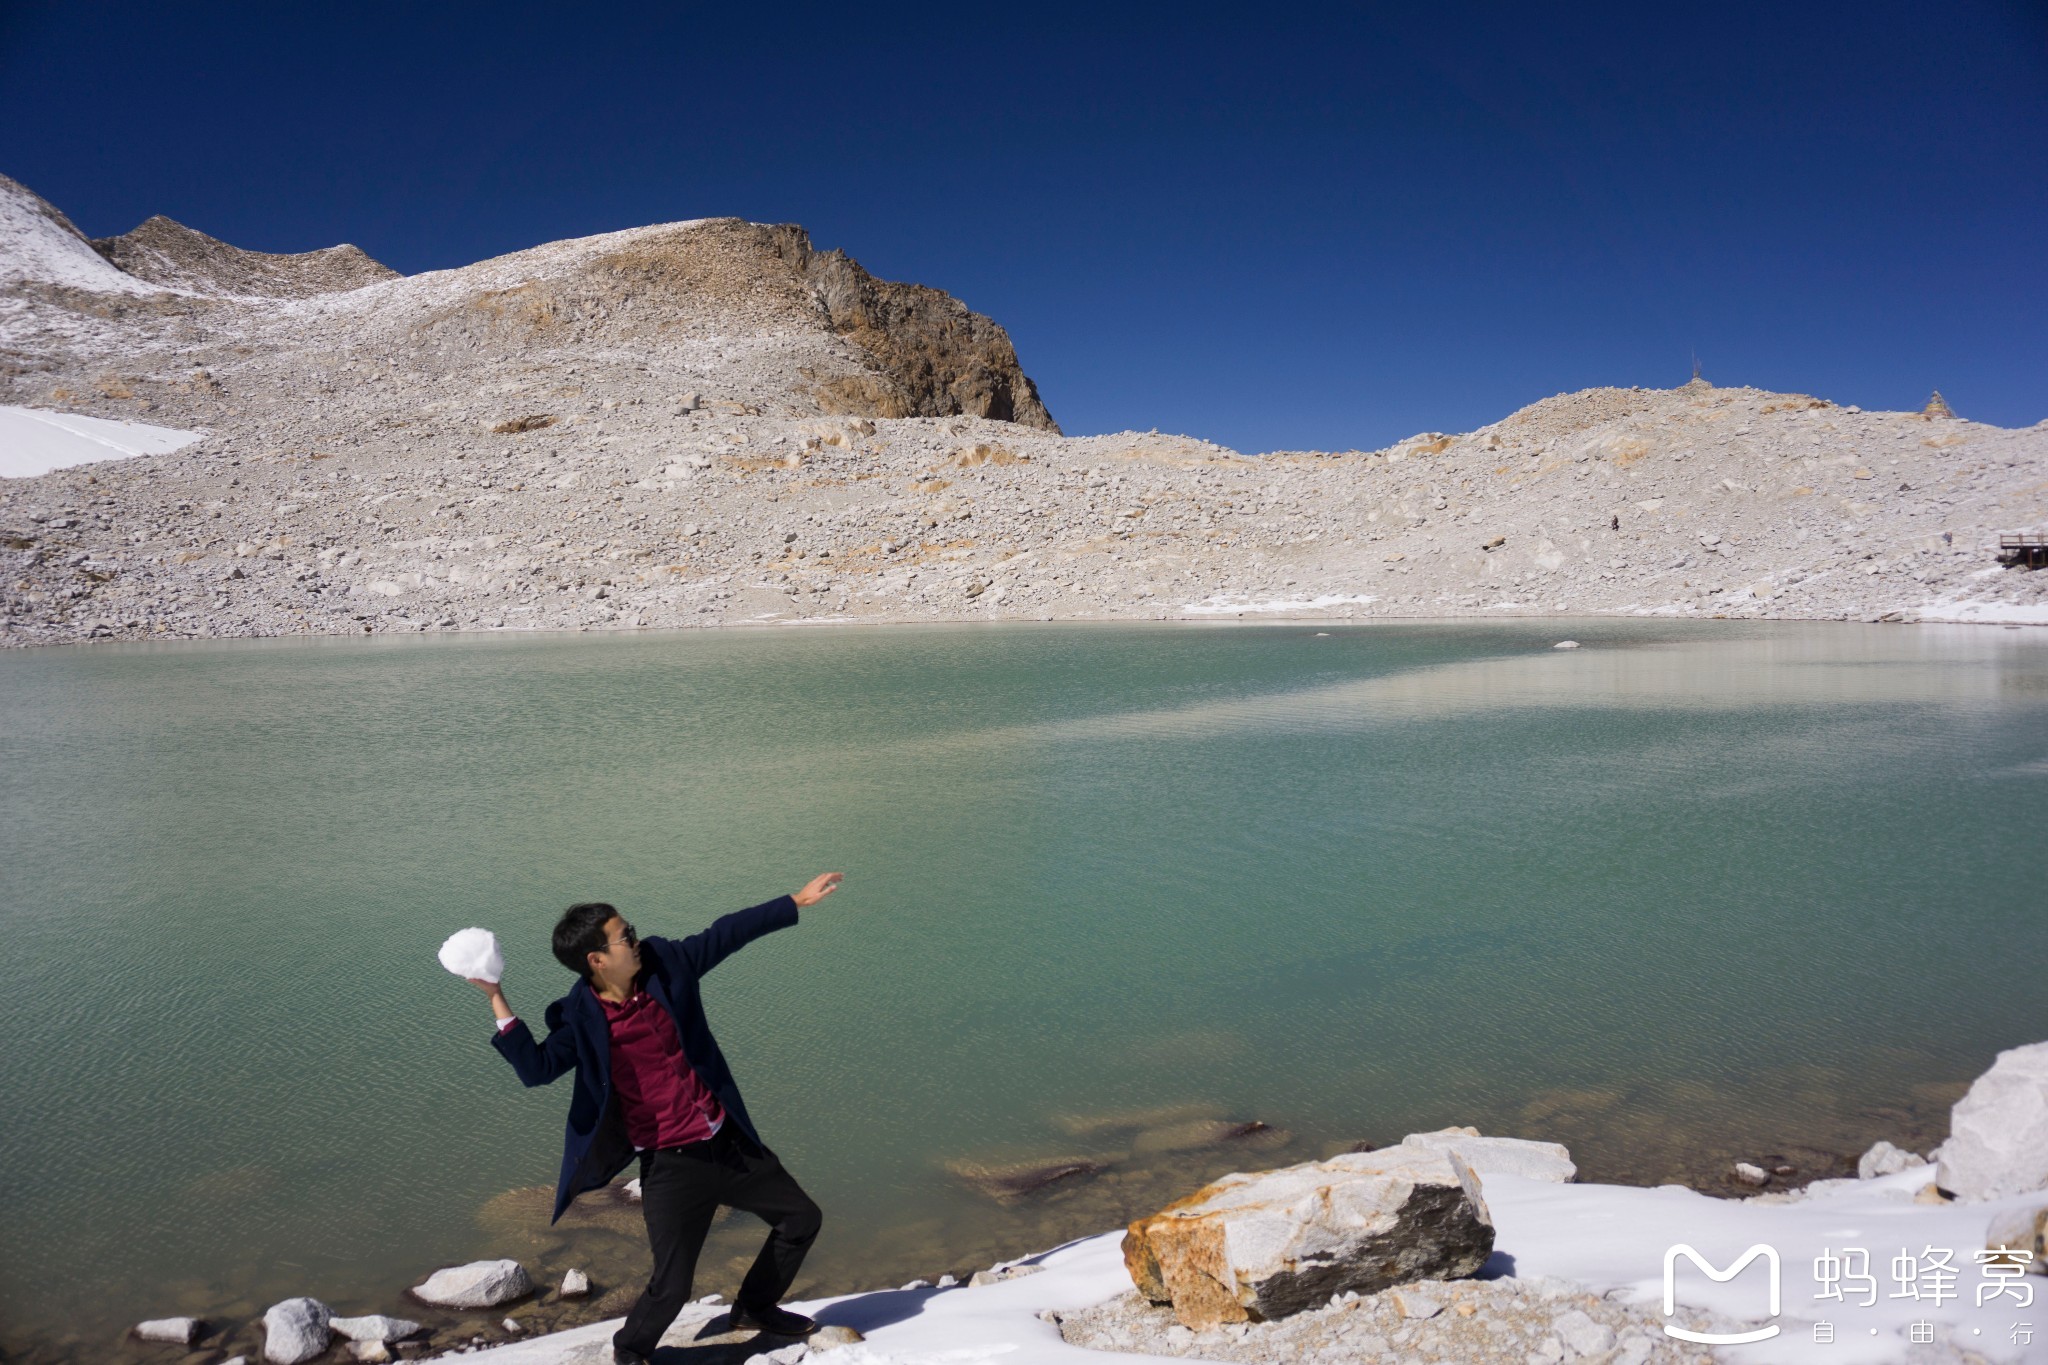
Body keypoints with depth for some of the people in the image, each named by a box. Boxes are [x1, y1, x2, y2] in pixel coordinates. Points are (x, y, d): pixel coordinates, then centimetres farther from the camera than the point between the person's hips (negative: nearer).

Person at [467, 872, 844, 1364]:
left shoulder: (664, 964, -2)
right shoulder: (581, 1018, -11)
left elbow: (726, 935, 7)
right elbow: (537, 1067, -25)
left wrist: (797, 901, 11)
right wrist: (498, 1002, -31)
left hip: (729, 1142, 5)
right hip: (671, 1167, -5)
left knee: (801, 1218, 15)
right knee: (671, 1286, -4)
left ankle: (754, 1308, 40)